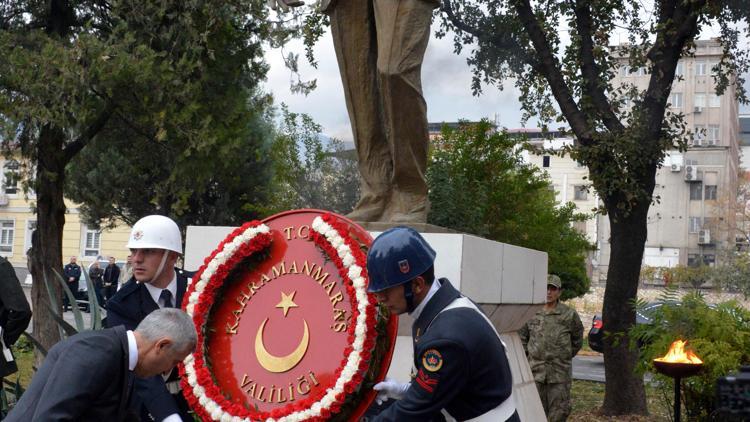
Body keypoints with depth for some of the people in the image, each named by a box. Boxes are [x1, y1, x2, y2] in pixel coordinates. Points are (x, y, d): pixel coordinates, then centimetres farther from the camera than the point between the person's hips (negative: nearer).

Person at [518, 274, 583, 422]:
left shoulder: (569, 314, 0)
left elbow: (577, 338, 13)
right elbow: (522, 335, 16)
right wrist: (527, 355, 11)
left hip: (560, 372, -1)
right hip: (536, 370, 1)